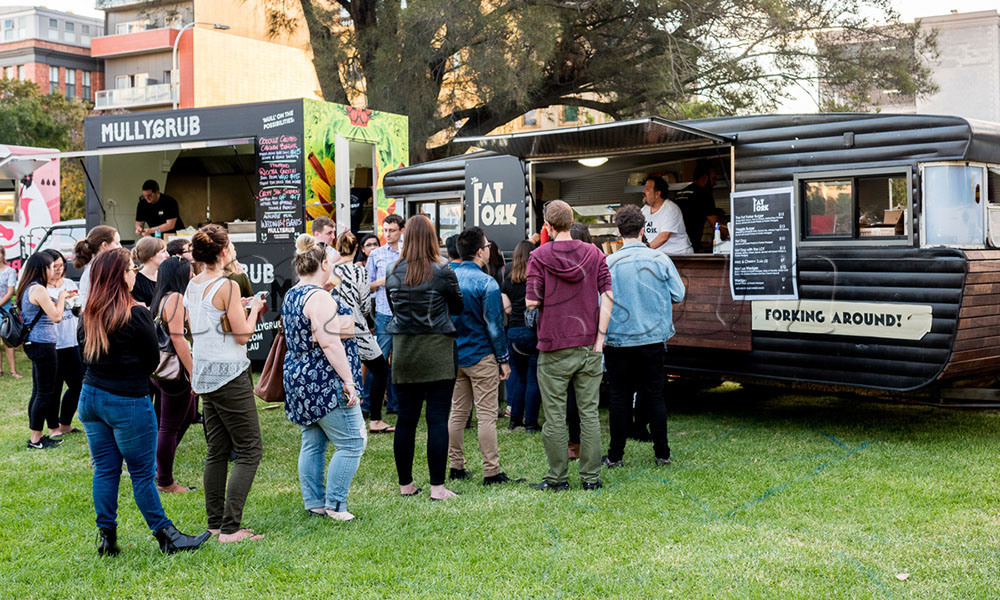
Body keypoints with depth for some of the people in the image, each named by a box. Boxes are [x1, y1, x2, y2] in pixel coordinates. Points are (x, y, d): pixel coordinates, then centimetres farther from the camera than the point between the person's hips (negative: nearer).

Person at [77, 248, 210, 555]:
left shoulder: (89, 314, 3)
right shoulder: (136, 314, -16)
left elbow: (86, 355, 14)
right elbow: (153, 360, -6)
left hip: (91, 397, 6)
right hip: (128, 403, -6)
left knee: (104, 470, 12)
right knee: (142, 473, 3)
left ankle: (106, 537, 18)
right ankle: (165, 535, 13)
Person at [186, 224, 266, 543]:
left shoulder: (192, 285, 8)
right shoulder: (227, 287, -16)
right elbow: (243, 335, -15)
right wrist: (254, 309, 2)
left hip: (204, 373, 9)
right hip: (229, 374, -9)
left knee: (216, 450, 14)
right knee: (250, 450, -2)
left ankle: (215, 523, 17)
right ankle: (230, 529, -7)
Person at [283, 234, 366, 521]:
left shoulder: (291, 296, 13)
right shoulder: (319, 298, -17)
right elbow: (330, 343, -22)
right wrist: (348, 380, -21)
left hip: (297, 378, 10)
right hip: (324, 383, -10)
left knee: (312, 443, 14)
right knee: (352, 442, -3)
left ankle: (313, 503, 18)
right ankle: (335, 504, -1)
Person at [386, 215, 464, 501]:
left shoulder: (393, 274, 1)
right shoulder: (443, 272, -9)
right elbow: (458, 308, 5)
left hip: (404, 350, 4)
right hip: (437, 351, -4)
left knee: (406, 418, 10)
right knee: (438, 419, 0)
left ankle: (405, 484, 19)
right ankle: (437, 487, 1)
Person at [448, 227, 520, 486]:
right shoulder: (486, 283, -15)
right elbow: (494, 325, -13)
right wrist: (503, 359, -3)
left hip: (454, 355, 6)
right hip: (481, 357, -6)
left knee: (457, 412, 13)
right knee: (487, 415, -1)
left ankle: (456, 467, 18)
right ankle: (491, 472, 2)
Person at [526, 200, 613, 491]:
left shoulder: (539, 256, -5)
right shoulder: (593, 253, 4)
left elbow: (532, 302, -11)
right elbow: (607, 296, -2)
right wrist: (599, 337, -1)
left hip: (554, 348, -3)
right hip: (589, 346, 3)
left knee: (554, 416, 5)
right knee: (589, 413, 7)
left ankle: (557, 478, 10)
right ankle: (591, 477, 11)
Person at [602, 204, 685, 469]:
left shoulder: (608, 263, -10)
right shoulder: (660, 259, -4)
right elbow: (678, 294, 3)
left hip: (619, 341, -2)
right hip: (653, 339, 2)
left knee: (620, 397, 6)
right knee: (655, 396, 10)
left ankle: (615, 455, 11)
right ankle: (662, 453, 15)